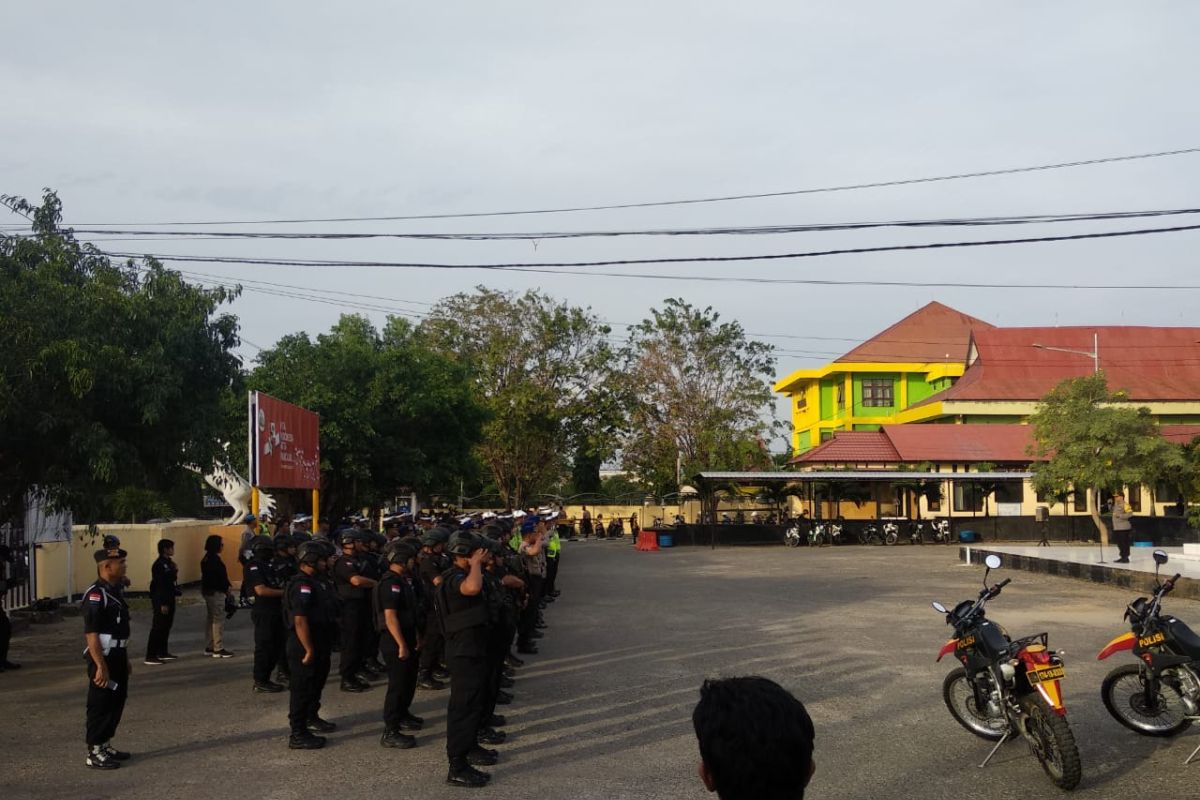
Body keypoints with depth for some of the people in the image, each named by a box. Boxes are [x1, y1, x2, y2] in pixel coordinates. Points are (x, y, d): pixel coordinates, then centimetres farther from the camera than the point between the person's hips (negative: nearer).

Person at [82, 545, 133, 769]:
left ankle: (105, 746, 27)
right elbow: (91, 634, -23)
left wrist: (126, 660, 21)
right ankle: (94, 753, 8)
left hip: (118, 656, 10)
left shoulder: (116, 591, 12)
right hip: (103, 658, -10)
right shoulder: (95, 595, -19)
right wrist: (101, 666, -25)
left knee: (117, 702, 16)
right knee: (101, 706, -1)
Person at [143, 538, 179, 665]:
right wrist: (163, 604, -22)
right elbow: (159, 585, -21)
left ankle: (163, 652, 25)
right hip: (161, 601, -10)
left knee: (166, 627, 15)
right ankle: (150, 656, -5)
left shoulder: (169, 563, 12)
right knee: (157, 628, -7)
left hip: (169, 599, 10)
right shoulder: (159, 564, -17)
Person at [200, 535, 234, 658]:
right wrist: (226, 589, -9)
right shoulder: (214, 559, -19)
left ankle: (209, 647, 22)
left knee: (210, 619, 15)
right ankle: (218, 649, -4)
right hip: (215, 592, -10)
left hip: (207, 591, 10)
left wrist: (226, 588, 15)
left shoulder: (207, 558, 12)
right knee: (218, 620, -6)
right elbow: (220, 577, -21)